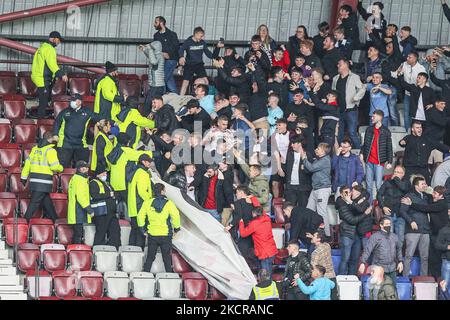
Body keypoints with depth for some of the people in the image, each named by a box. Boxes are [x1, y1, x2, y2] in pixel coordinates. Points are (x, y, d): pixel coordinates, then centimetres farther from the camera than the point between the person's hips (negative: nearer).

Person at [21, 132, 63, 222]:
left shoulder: (35, 149, 12)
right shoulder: (50, 150, -9)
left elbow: (28, 163, 13)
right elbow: (54, 166, -14)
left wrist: (24, 177, 18)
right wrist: (61, 168, 8)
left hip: (34, 179, 7)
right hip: (44, 181, -7)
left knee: (47, 201, 16)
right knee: (35, 202, -6)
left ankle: (54, 220, 25)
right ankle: (26, 220, -8)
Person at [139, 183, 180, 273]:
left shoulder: (147, 203, 1)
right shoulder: (168, 203, -9)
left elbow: (141, 216, 4)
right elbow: (175, 216, -11)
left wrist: (142, 228, 15)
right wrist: (176, 229, 3)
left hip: (152, 234, 2)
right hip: (165, 234, -2)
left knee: (150, 257, 13)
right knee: (167, 258, 7)